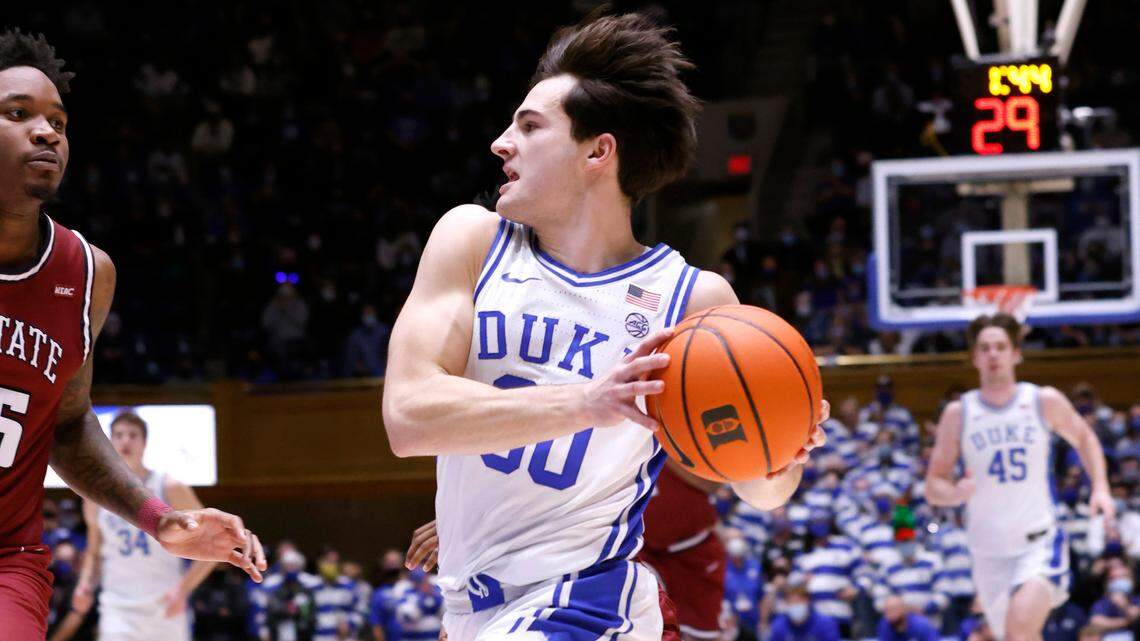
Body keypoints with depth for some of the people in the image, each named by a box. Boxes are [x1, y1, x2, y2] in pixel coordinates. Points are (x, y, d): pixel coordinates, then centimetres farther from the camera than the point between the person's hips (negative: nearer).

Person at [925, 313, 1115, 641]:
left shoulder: (1045, 402, -1)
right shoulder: (958, 414, -1)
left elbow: (1084, 439, 18)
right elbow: (933, 487, 2)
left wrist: (1100, 488, 2)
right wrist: (956, 493, -21)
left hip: (1039, 543, -2)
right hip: (989, 552, 3)